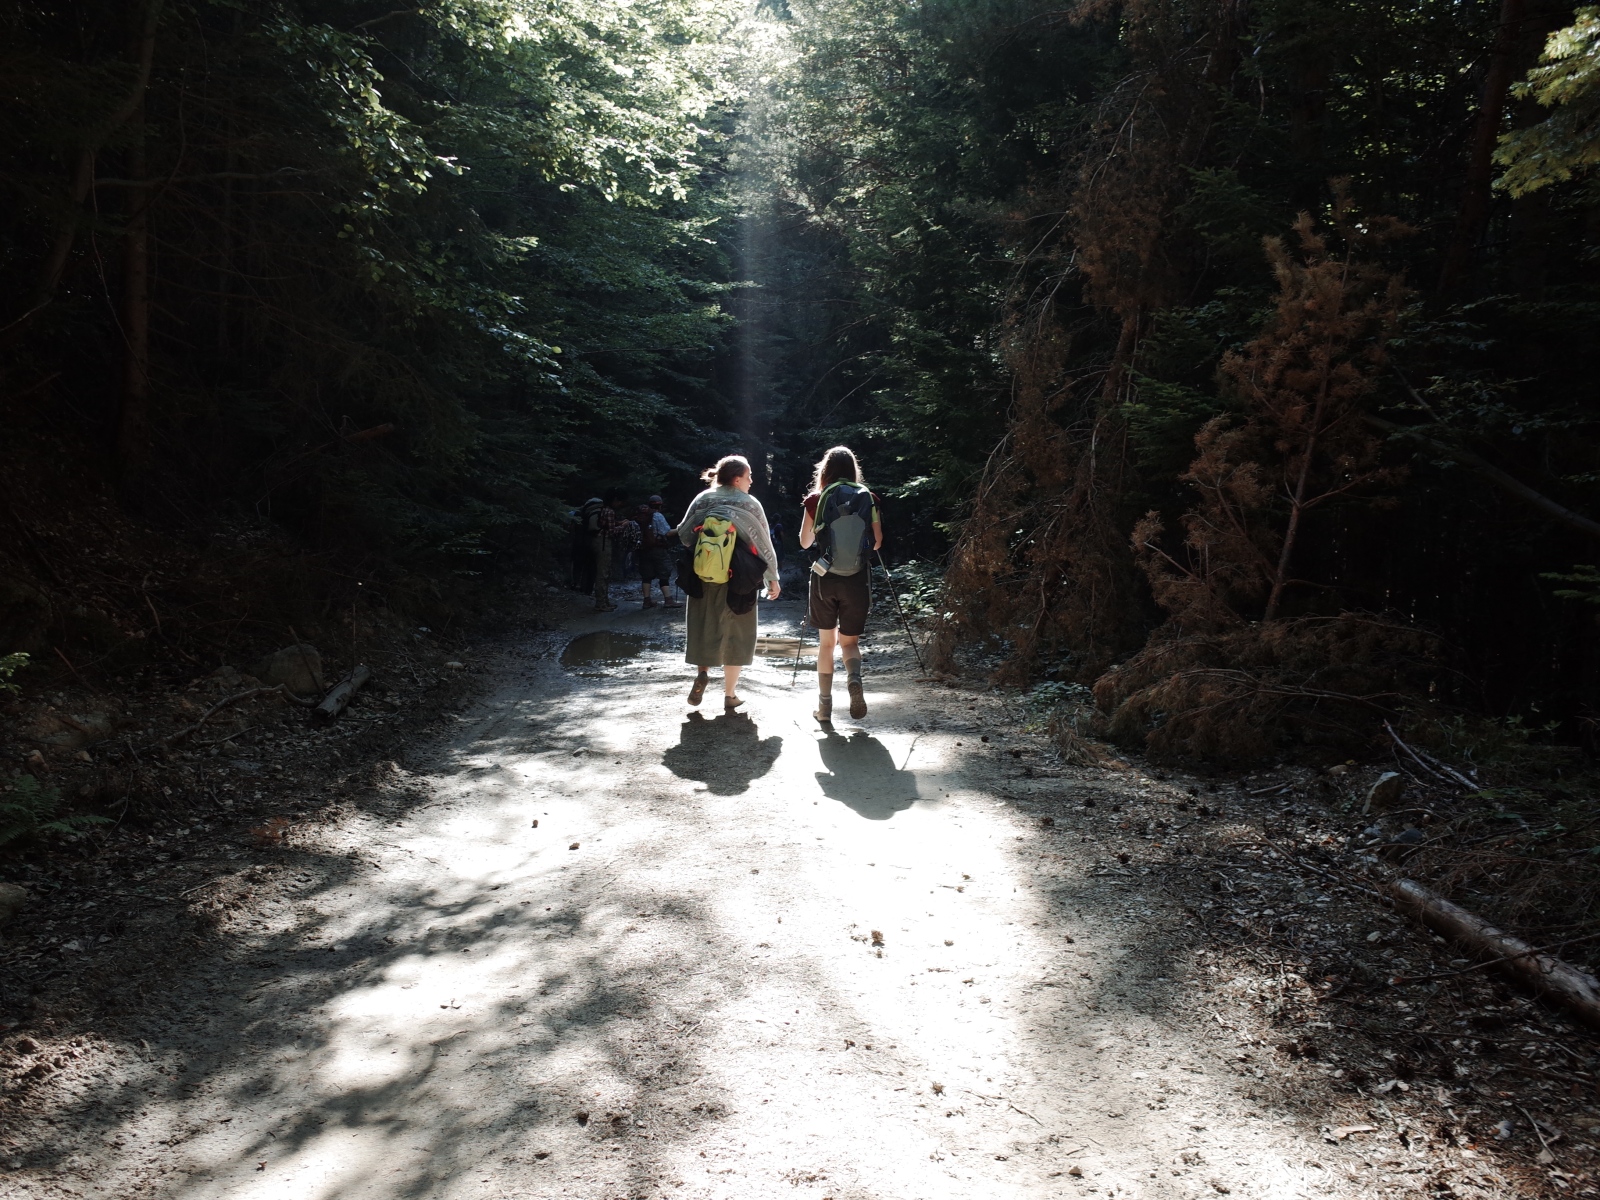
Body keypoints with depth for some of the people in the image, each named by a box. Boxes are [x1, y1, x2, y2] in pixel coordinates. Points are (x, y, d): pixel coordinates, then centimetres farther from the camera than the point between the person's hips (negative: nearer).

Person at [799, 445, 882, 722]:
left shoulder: (817, 499, -3)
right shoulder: (867, 498, -1)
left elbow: (804, 542, 5)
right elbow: (877, 542, 3)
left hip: (825, 579, 0)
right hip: (857, 581, 0)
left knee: (826, 642, 14)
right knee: (850, 641, 13)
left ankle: (824, 704, 13)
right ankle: (854, 678, -18)